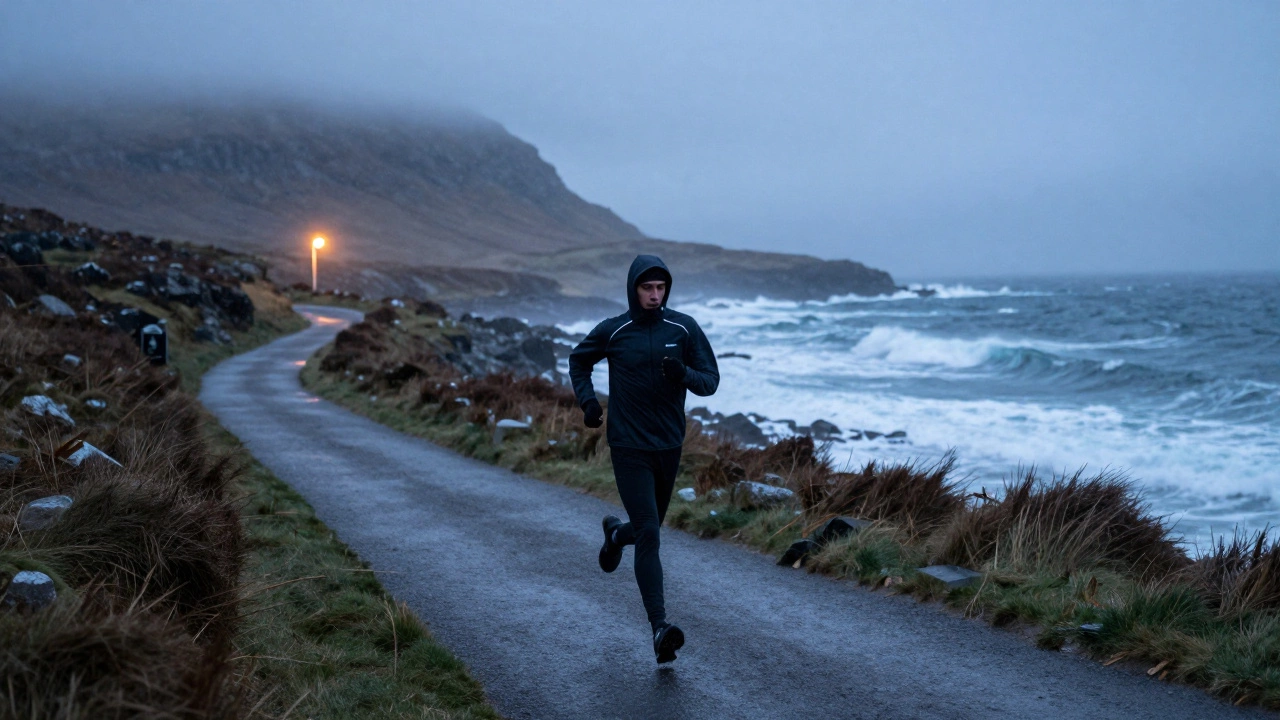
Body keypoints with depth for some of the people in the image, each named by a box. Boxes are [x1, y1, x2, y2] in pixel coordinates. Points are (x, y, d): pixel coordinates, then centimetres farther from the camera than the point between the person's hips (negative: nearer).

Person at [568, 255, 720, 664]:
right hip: (629, 449, -3)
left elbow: (710, 381, -1)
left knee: (649, 527, 18)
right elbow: (579, 360, 14)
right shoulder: (613, 332, -4)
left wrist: (683, 374, -22)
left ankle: (616, 534, 54)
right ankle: (660, 627, -14)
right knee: (648, 534, -13)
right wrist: (587, 401, 0)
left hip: (669, 446, 3)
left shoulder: (684, 329, -1)